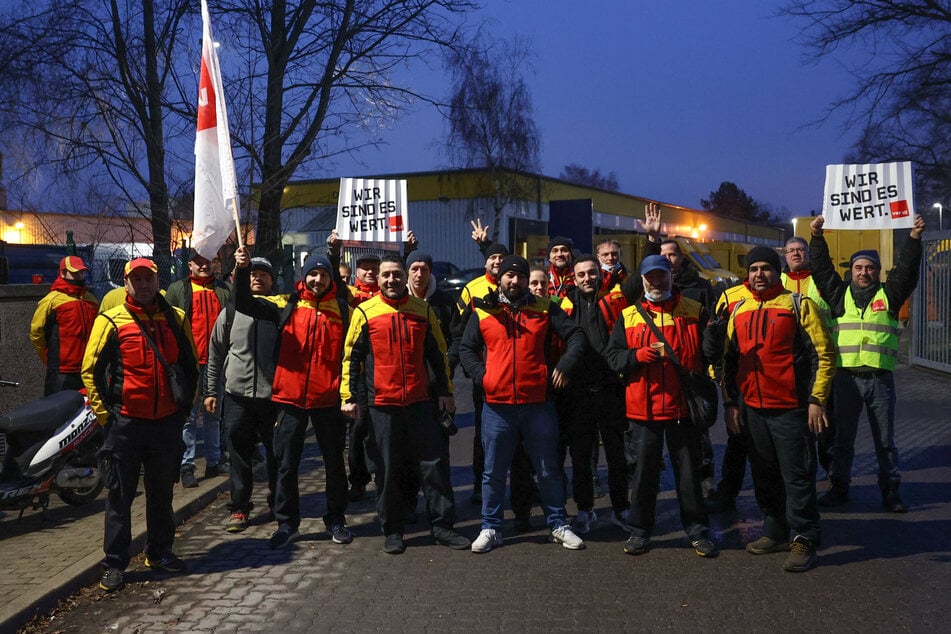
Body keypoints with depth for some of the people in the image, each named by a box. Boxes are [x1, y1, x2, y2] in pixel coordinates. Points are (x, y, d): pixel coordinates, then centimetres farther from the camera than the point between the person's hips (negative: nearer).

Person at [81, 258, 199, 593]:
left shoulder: (176, 319, 6)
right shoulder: (111, 321, -4)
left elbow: (191, 365, 14)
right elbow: (90, 370, -2)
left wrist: (185, 405, 10)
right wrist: (104, 414, -5)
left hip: (167, 421, 3)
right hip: (126, 422, -3)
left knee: (161, 492, 15)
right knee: (121, 495, 3)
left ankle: (159, 552, 29)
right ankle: (114, 564, 13)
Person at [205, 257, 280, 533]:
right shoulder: (231, 312, 7)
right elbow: (215, 354, 12)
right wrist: (211, 390, 9)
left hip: (273, 394, -1)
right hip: (237, 395, 1)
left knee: (276, 454, 8)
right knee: (239, 455, 5)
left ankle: (277, 503, 24)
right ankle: (239, 508, 16)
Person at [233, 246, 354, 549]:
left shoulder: (343, 309, 1)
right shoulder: (288, 305, 1)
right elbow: (244, 303, -6)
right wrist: (243, 270, -21)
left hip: (328, 398, 0)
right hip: (291, 398, 0)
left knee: (334, 462, 12)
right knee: (286, 464, 7)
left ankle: (336, 519, 29)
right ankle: (287, 524, 22)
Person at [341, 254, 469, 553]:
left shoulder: (423, 310, 6)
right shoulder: (365, 312, 1)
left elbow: (438, 354, 12)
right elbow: (351, 357, 3)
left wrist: (445, 391, 10)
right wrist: (348, 396, -2)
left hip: (420, 402, 2)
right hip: (382, 404, -2)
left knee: (434, 464, 3)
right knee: (388, 470, 6)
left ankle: (442, 525, 13)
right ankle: (392, 531, 18)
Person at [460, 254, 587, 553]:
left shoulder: (544, 309, 5)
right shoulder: (482, 312, 5)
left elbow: (576, 335, 6)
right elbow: (466, 349, 9)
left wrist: (564, 365, -7)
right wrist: (480, 376, -5)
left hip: (538, 404, 0)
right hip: (497, 406, 0)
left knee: (549, 470, 11)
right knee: (493, 472, 9)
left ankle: (558, 525, 25)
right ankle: (491, 529, 23)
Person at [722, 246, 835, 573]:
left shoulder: (799, 305, -4)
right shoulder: (738, 311, 11)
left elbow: (823, 354, -6)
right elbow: (729, 359, 17)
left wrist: (817, 399, -12)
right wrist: (730, 402, 11)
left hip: (791, 408, -5)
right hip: (752, 408, 6)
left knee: (797, 475, -1)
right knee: (764, 475, 14)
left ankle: (804, 540, 9)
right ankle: (776, 532, 28)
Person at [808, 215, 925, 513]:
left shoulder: (889, 295, 8)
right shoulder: (840, 294, 10)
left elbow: (907, 270, -1)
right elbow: (821, 268, 6)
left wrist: (914, 238, -11)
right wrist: (817, 237, -2)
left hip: (880, 377, 0)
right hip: (846, 375, 1)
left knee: (885, 439, 7)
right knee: (842, 437, 9)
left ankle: (891, 491, 16)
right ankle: (839, 487, 19)